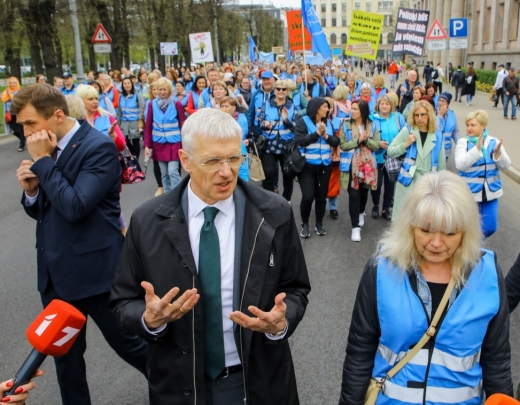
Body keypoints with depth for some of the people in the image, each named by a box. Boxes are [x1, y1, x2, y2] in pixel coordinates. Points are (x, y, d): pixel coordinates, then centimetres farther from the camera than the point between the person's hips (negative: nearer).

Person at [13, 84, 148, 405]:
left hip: (93, 269, -7)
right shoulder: (46, 149, 7)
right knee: (64, 352, 18)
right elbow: (40, 210, 14)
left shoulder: (99, 147, -16)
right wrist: (31, 189, -7)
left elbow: (75, 206, -26)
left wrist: (42, 161, -19)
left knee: (127, 342, 9)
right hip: (55, 271, 7)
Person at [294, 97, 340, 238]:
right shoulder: (303, 121, -5)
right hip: (307, 165, -4)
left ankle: (319, 223, 25)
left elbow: (336, 142, 6)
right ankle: (304, 224, 11)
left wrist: (326, 136, -11)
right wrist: (317, 133, -17)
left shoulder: (328, 123, 9)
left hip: (325, 165, 5)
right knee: (308, 196, -9)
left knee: (321, 196, 9)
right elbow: (300, 140, -17)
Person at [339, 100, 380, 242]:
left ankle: (361, 213, 47)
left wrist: (365, 140, -17)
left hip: (367, 165, 3)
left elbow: (376, 145, -1)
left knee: (364, 192, 17)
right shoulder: (346, 125, -3)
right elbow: (343, 145, -9)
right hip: (351, 165, -3)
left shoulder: (372, 126, 3)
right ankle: (355, 227, -2)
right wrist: (358, 140, -17)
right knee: (353, 195, -6)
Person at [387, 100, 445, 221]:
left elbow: (441, 163, 8)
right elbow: (390, 151, -2)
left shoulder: (437, 135, 3)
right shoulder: (407, 131, -2)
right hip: (408, 181, -2)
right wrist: (406, 144, -15)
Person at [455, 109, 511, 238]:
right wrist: (477, 149, -29)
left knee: (490, 228, 7)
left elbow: (505, 165, -6)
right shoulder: (463, 142, -7)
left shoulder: (494, 142, 0)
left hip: (490, 192, 3)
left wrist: (498, 153, -26)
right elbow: (460, 165, -21)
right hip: (469, 193, -3)